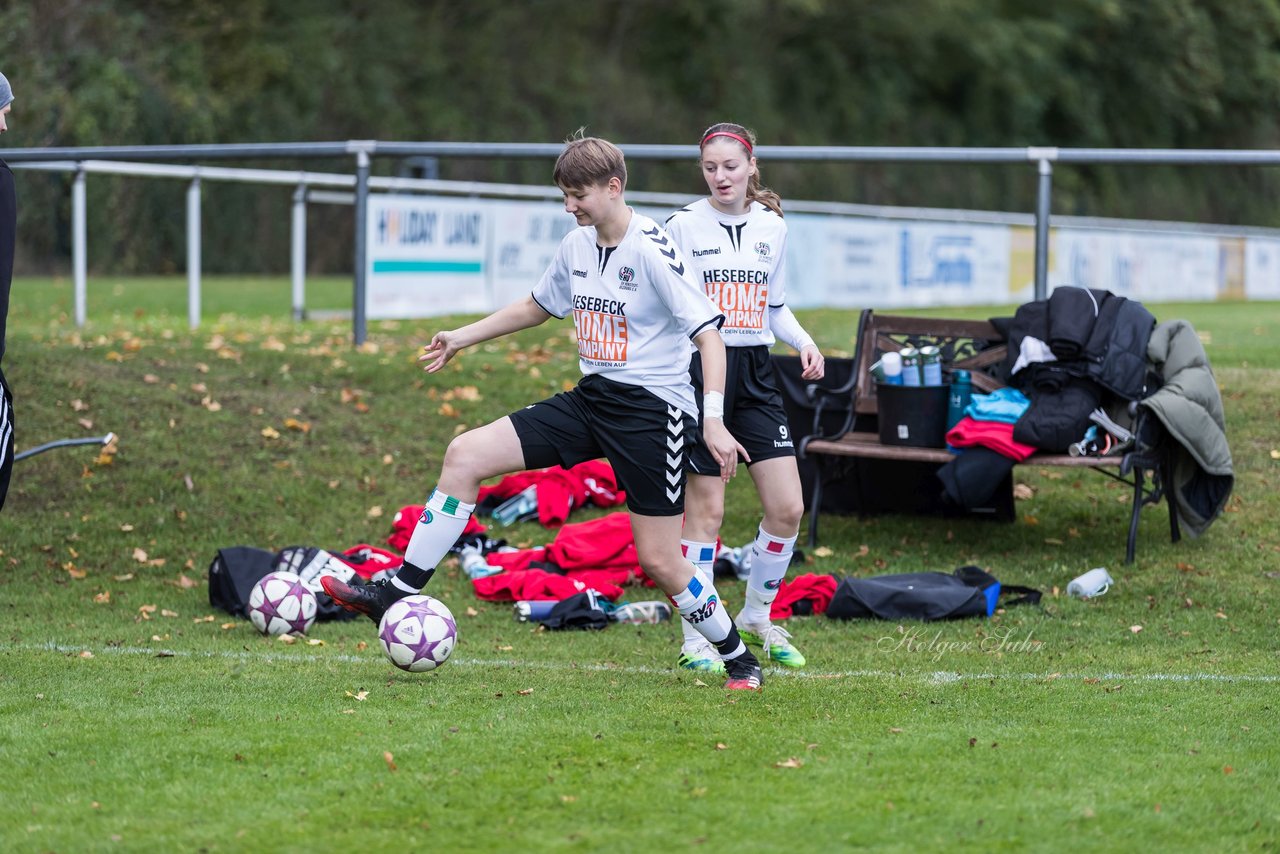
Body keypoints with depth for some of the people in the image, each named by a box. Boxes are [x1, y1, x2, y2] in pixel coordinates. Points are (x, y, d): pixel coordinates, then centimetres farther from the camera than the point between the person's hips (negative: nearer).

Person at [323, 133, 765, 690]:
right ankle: (398, 596, -3)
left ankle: (739, 660, 16)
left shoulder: (652, 252, -16)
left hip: (652, 409, -7)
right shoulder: (576, 246, 7)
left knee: (658, 561, -6)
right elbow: (539, 306, 27)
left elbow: (709, 334, -18)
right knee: (466, 455, -5)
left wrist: (713, 420, -27)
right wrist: (463, 338, 28)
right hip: (590, 400, 7)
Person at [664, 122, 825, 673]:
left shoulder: (771, 227, 8)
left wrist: (804, 342, 1)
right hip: (700, 370, -4)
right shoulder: (684, 225, -4)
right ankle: (695, 641, 6)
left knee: (788, 508, -1)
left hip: (755, 373, 4)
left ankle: (757, 618, 20)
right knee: (705, 508, -3)